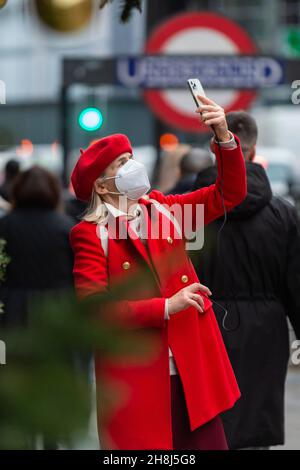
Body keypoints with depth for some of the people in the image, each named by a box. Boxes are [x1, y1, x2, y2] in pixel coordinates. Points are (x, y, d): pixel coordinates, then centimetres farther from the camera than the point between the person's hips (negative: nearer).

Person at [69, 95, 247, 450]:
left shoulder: (161, 209, 12)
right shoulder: (90, 234, -5)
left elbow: (228, 195, 12)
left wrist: (224, 138, -4)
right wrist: (166, 307, -17)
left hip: (192, 371, 5)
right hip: (135, 379, -5)